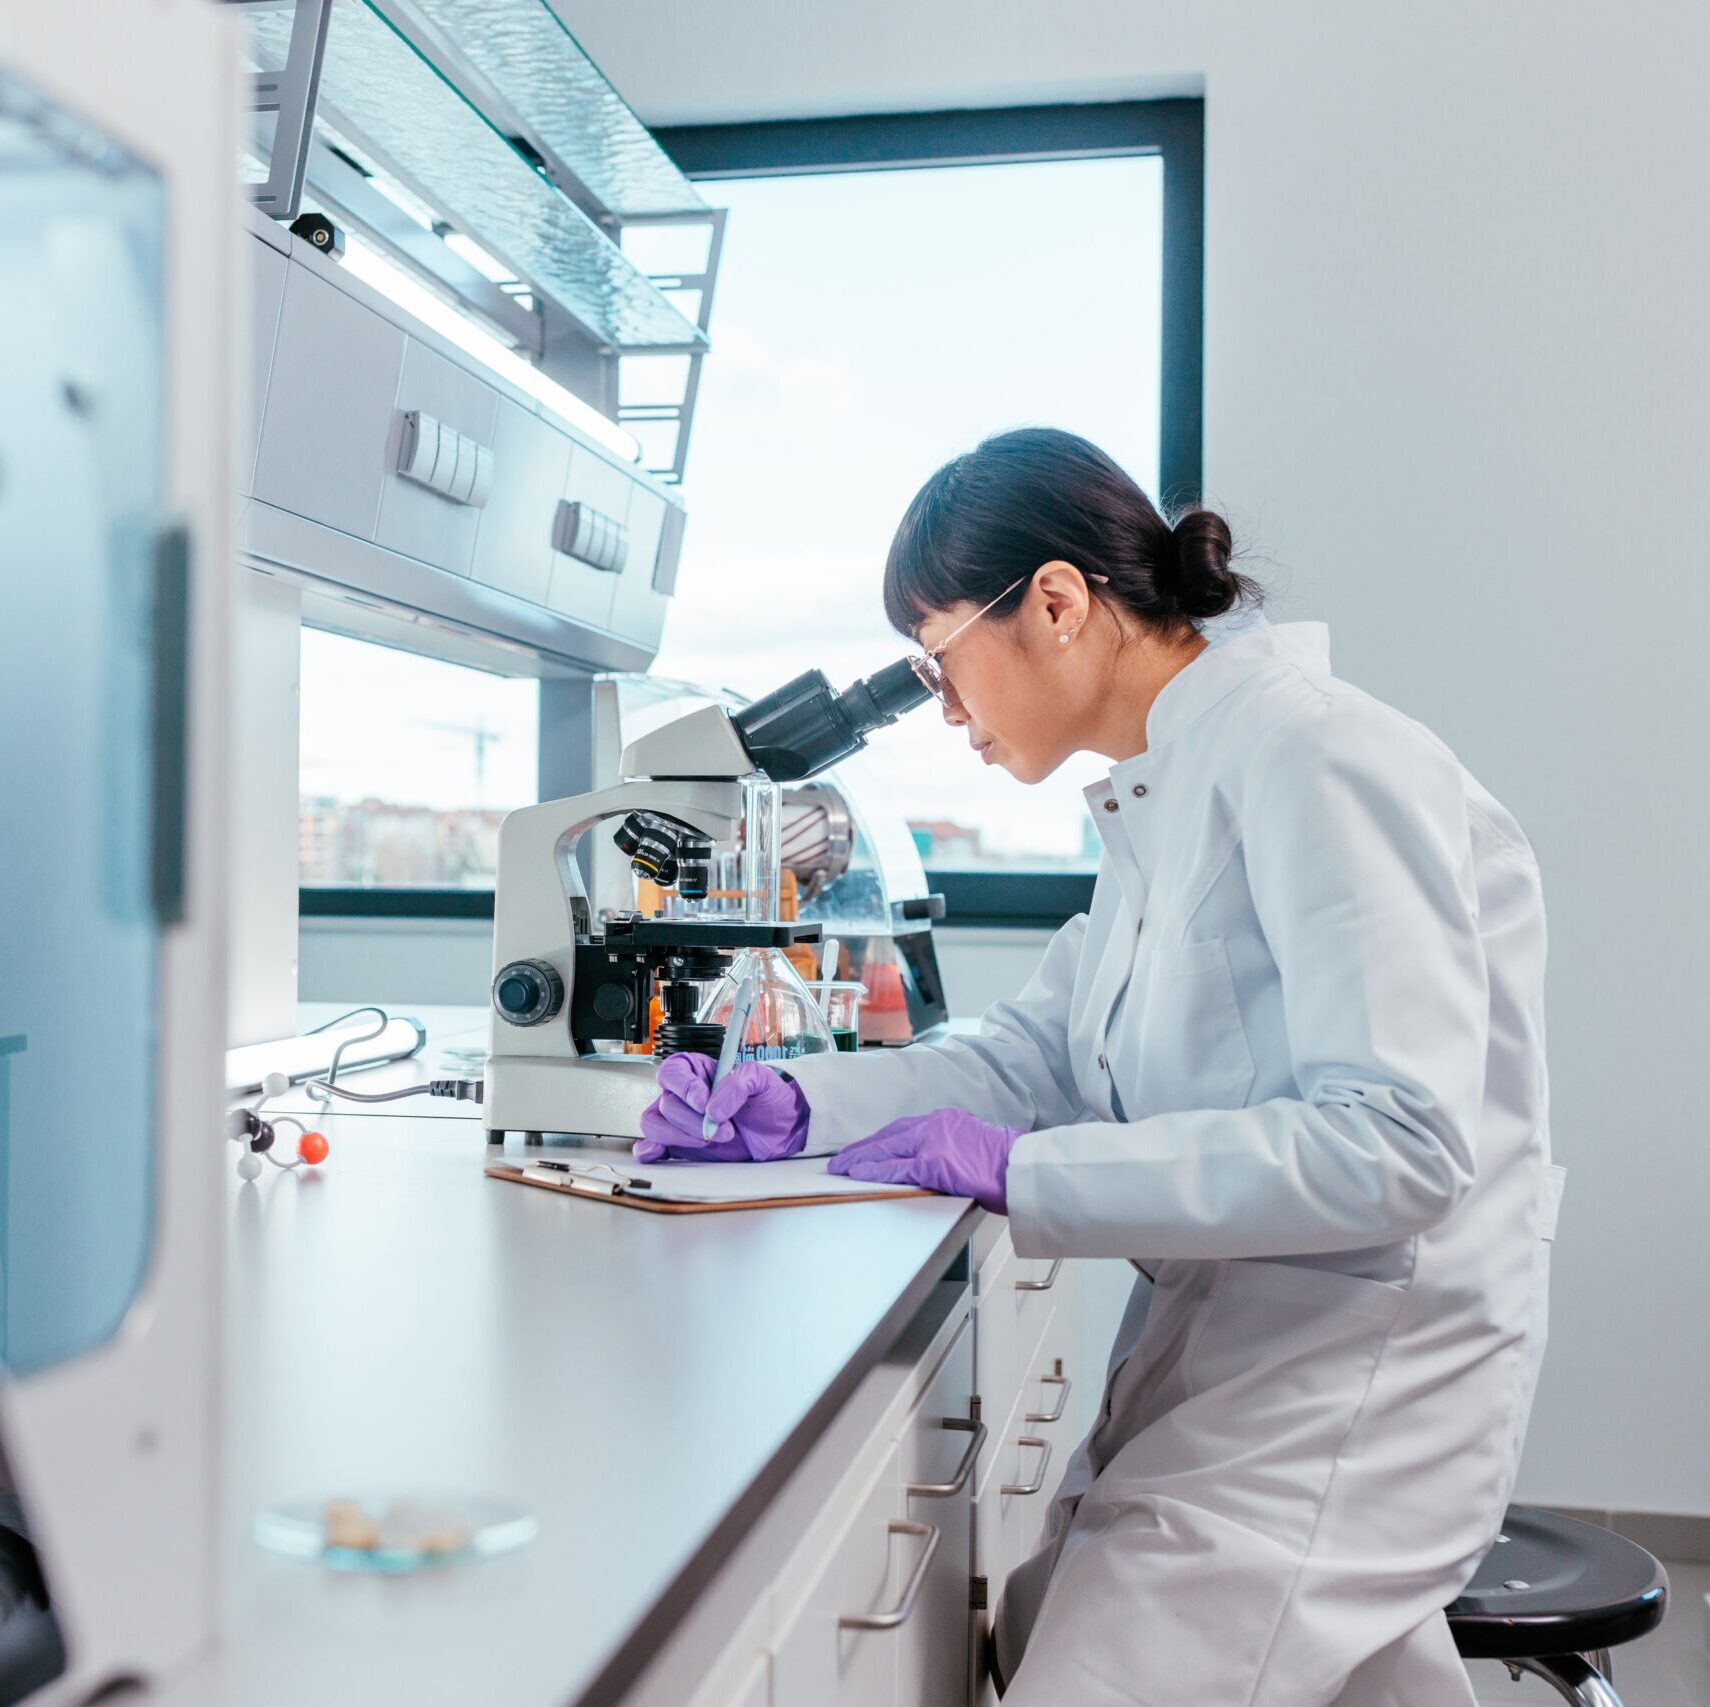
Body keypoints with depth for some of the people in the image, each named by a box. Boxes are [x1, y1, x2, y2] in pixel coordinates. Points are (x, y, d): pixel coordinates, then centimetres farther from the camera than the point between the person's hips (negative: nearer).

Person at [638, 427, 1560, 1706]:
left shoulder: (1314, 762, -19)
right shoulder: (1162, 792, 10)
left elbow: (1399, 1143, -26)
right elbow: (1044, 1052, 12)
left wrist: (1022, 1172, -25)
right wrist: (798, 1107, -2)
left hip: (1351, 1384, -9)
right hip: (1217, 1338, 9)